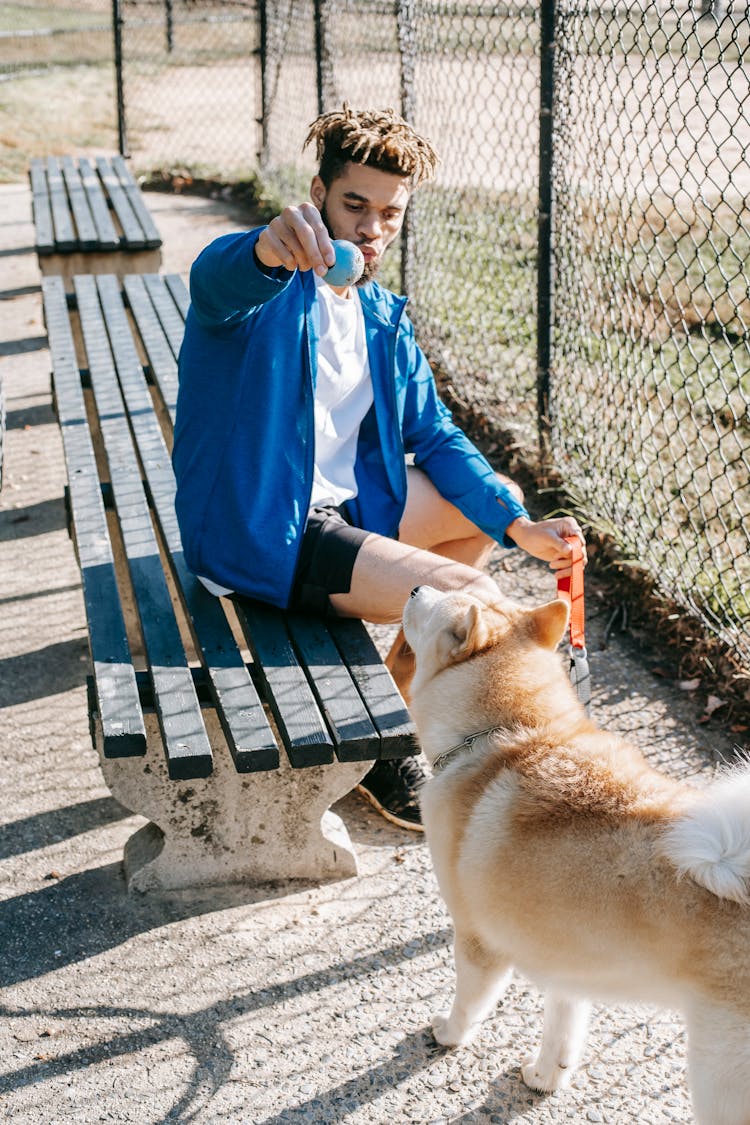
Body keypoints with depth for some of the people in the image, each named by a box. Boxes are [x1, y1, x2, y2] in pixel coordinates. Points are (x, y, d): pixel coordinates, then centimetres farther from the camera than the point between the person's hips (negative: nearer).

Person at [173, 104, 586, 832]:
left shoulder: (384, 319, 10)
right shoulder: (266, 285, -14)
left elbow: (435, 436, 9)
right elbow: (217, 281, -39)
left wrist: (518, 526, -4)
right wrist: (269, 249, -64)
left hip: (344, 506, 9)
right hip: (254, 535, -9)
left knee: (491, 504, 17)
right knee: (474, 603, -17)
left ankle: (396, 690, 25)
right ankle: (383, 751, 9)